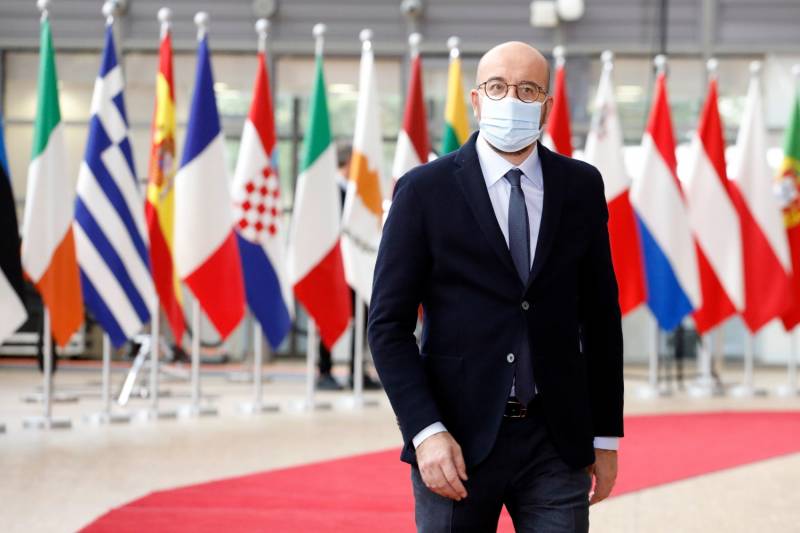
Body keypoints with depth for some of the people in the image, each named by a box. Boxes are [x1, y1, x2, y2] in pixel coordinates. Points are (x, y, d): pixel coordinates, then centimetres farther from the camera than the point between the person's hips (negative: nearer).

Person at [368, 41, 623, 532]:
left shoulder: (581, 187, 5)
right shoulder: (425, 191, -3)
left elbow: (601, 316, 10)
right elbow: (388, 324, -4)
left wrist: (607, 435, 9)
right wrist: (426, 432, -14)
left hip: (557, 441, 2)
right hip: (459, 440, -2)